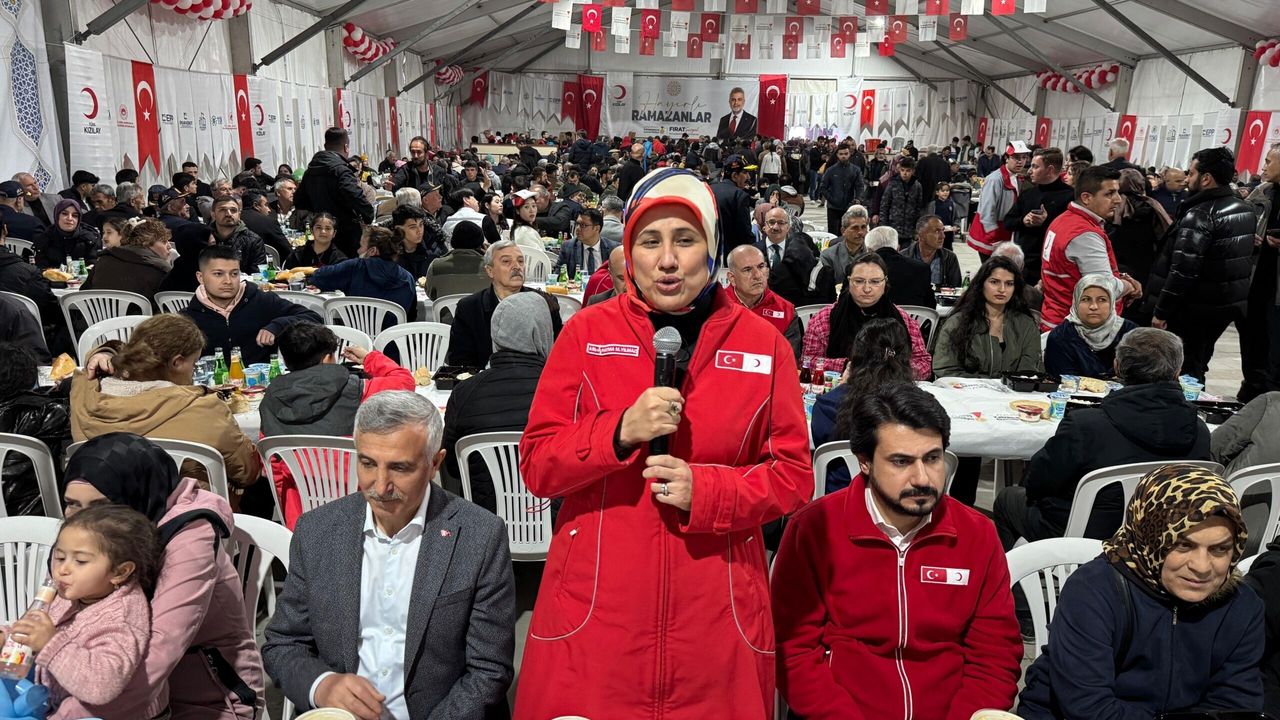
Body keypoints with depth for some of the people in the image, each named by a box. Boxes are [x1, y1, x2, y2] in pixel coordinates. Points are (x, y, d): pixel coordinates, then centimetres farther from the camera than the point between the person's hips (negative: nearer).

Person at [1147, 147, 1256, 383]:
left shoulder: (1201, 214, -19)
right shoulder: (1246, 209, 9)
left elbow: (1183, 270, -25)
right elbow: (1247, 258, 18)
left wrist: (1161, 311, -19)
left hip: (1196, 308, -9)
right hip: (1231, 304, 9)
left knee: (1180, 372, 0)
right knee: (1197, 366, 20)